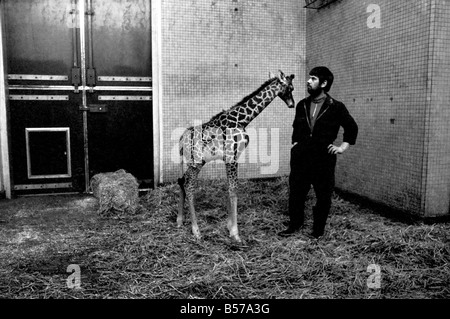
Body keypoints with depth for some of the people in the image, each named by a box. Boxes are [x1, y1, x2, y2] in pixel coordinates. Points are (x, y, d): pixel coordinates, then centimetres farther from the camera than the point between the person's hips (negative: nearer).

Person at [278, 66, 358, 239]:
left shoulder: (336, 107, -5)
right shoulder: (302, 105, 8)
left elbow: (352, 128, 5)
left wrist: (342, 147, 0)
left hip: (323, 158, -3)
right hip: (301, 157, 4)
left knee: (323, 196, 6)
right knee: (296, 193, 9)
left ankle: (318, 229, 24)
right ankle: (294, 225, 27)